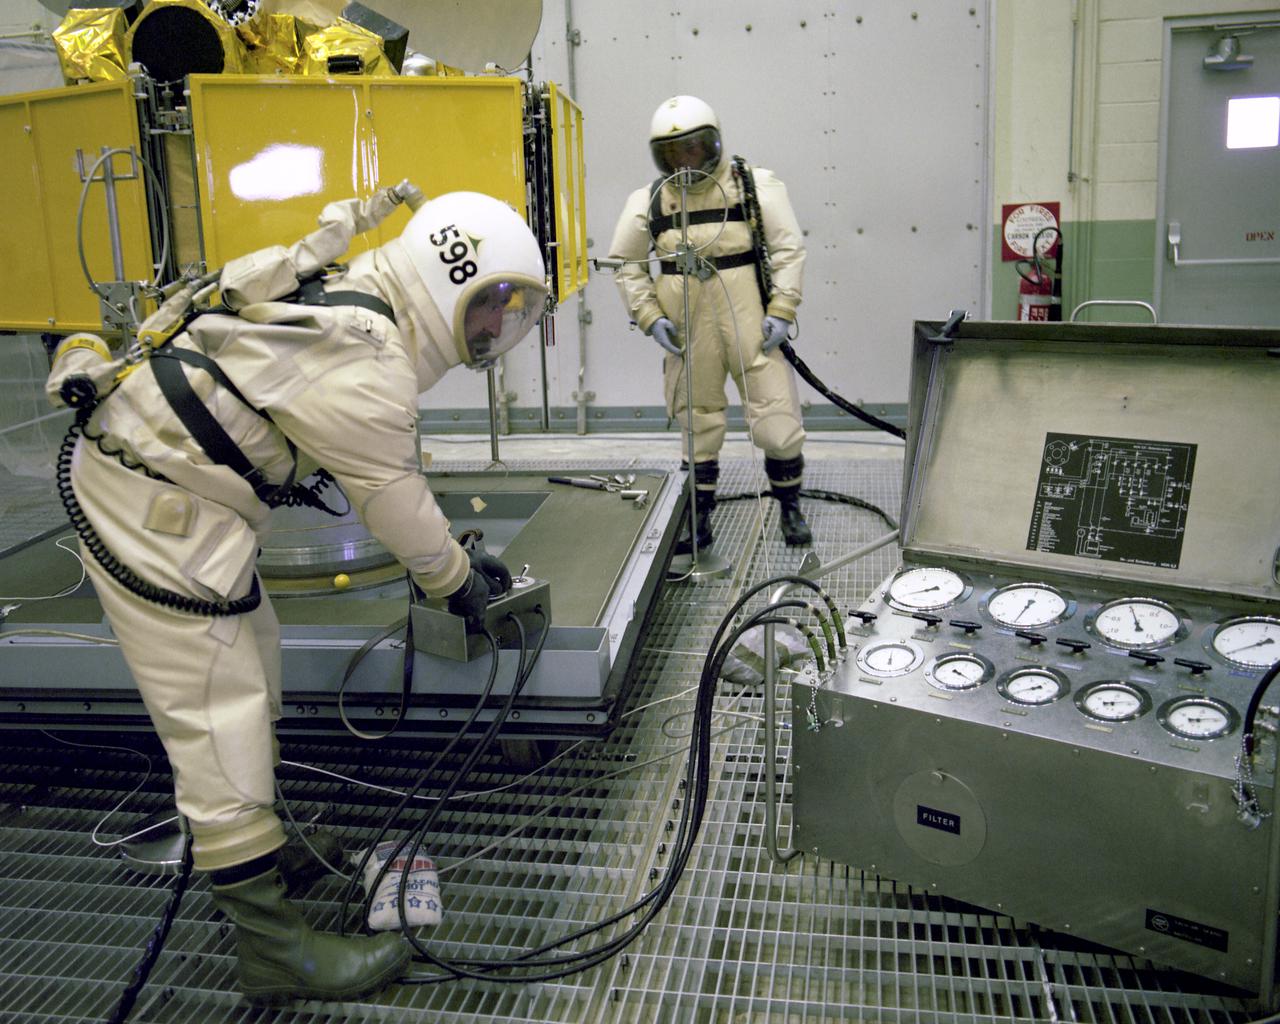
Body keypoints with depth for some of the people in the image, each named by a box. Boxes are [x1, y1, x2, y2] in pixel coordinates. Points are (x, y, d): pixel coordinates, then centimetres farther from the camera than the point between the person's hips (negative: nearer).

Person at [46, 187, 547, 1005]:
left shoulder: (358, 290, 5)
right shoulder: (365, 365, -24)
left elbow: (392, 470, 13)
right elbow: (393, 500, -13)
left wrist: (450, 554, 16)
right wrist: (457, 579, 5)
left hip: (158, 469, 10)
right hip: (161, 515, -10)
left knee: (253, 658, 21)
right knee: (216, 718, -4)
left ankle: (252, 839, 39)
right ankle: (274, 949, 8)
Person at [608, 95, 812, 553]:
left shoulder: (756, 185, -1)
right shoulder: (648, 201, 5)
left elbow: (789, 249, 0)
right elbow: (628, 265, 11)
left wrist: (782, 309, -9)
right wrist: (649, 316, -1)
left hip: (752, 324, -2)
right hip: (687, 332, 2)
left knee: (777, 422, -1)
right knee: (698, 428, 11)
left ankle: (790, 507, 20)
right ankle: (698, 519, 25)